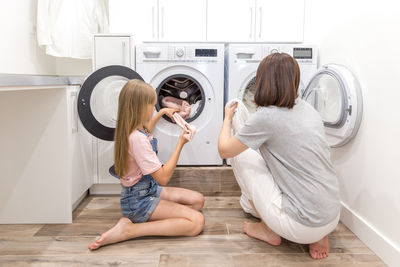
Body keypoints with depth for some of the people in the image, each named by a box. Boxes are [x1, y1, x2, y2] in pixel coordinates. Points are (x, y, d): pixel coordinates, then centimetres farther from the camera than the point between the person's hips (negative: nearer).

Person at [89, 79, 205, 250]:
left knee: (198, 200, 5)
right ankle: (128, 230, -18)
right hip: (137, 200, -10)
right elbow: (163, 177, -24)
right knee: (197, 221, -20)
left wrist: (161, 113, 25)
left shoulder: (131, 130, 3)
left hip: (150, 189, 10)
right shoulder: (137, 138, -26)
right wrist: (180, 143, -19)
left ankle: (136, 219, -1)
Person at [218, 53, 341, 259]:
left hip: (302, 226, -7)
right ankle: (318, 237, 16)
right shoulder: (307, 109, 5)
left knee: (242, 156, 3)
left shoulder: (265, 117, -17)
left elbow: (224, 149, -3)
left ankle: (268, 230, 14)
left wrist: (228, 116, 14)